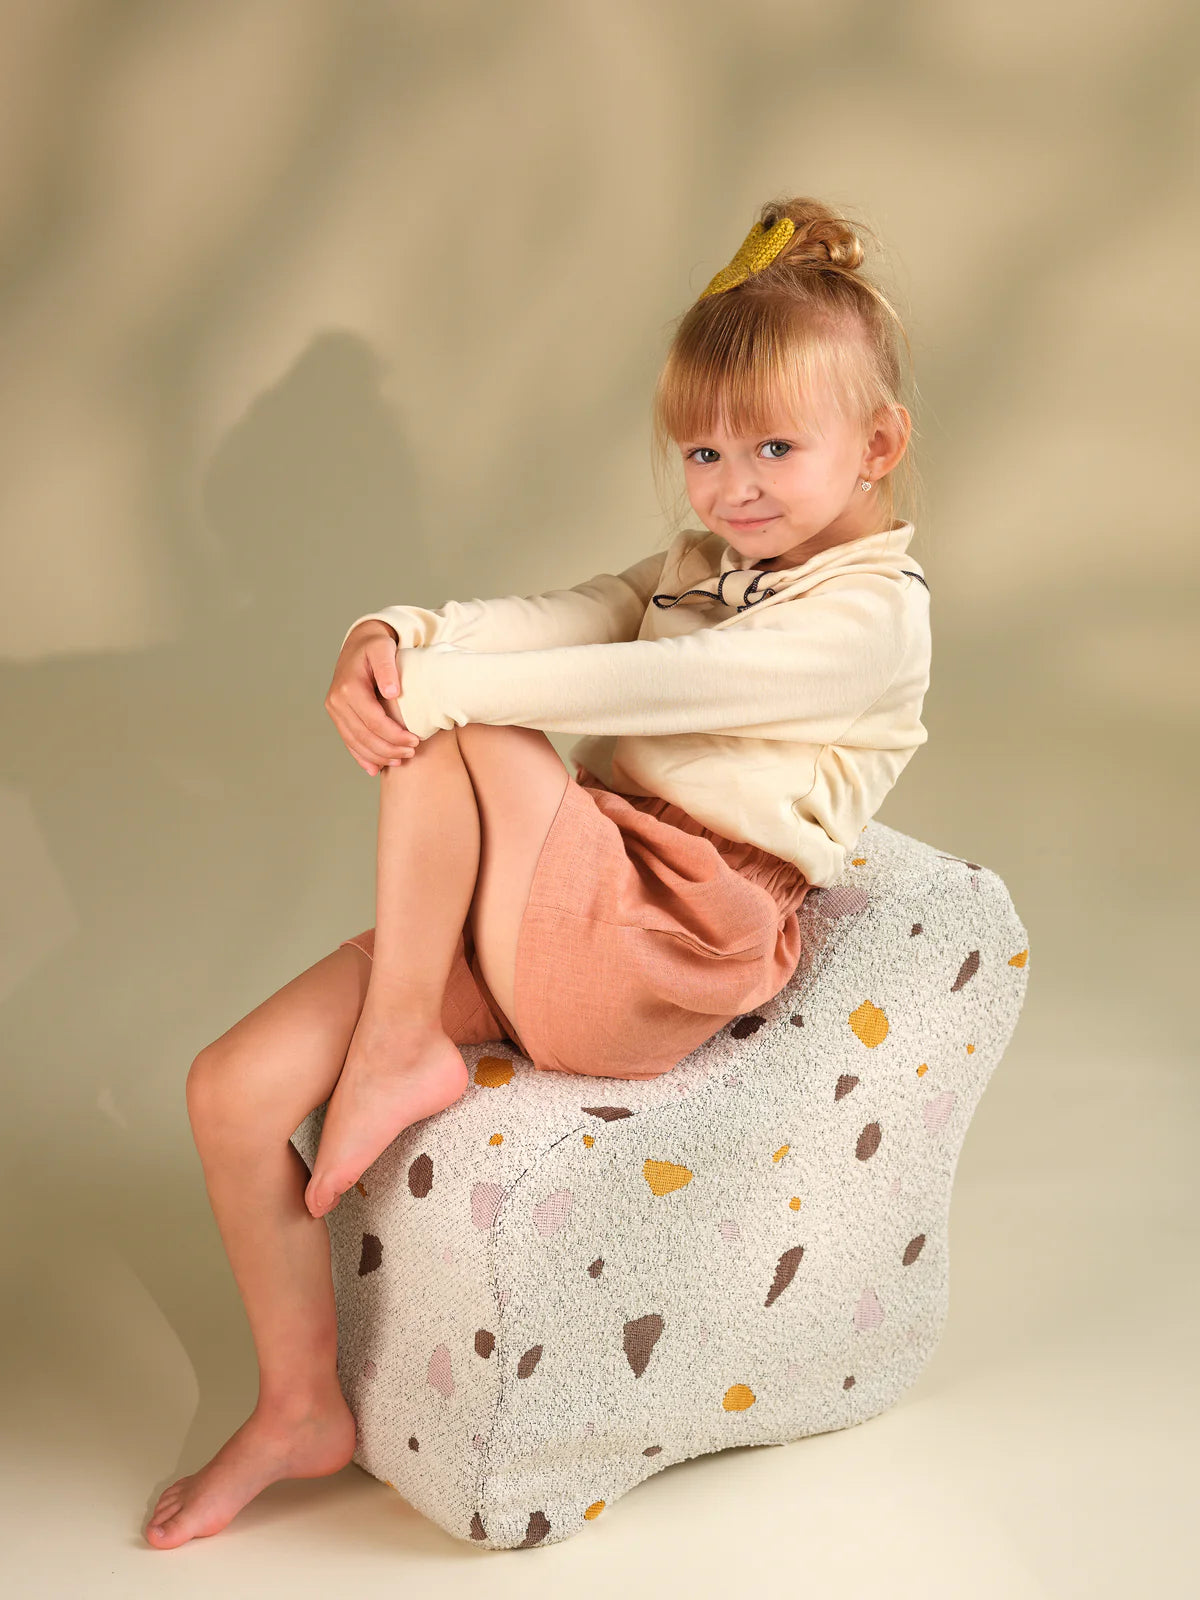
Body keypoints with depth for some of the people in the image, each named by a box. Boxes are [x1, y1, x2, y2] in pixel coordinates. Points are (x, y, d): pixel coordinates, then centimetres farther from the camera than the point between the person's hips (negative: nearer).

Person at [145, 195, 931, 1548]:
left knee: (440, 735, -25)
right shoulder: (697, 566, 22)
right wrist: (396, 633, -16)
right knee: (231, 1089, -5)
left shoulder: (871, 613, -6)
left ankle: (400, 1052, -11)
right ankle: (300, 1410, 13)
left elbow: (651, 685, -20)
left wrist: (433, 685, -21)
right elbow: (554, 620, 5)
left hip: (664, 948, -8)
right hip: (536, 928, 8)